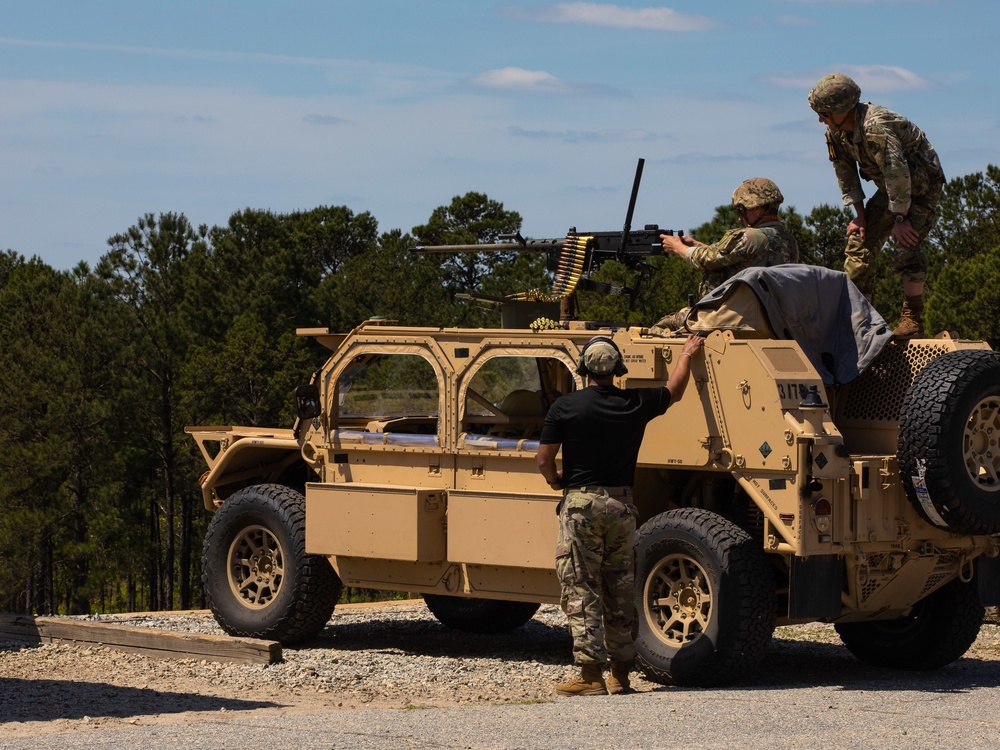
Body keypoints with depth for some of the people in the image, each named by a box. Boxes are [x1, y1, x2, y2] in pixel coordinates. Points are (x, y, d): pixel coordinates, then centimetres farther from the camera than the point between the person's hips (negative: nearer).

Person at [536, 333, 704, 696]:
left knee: (581, 589, -2)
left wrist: (555, 479, 17)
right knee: (621, 590, 12)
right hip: (622, 505, 4)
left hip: (581, 504, -4)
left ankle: (591, 675, -8)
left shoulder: (565, 406, -6)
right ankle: (620, 674, 16)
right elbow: (673, 391, 23)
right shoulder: (635, 403, 3)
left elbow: (544, 460, -5)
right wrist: (687, 354, 39)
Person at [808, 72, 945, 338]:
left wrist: (900, 219, -27)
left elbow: (898, 174, -34)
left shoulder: (875, 127, -35)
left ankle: (912, 318, -20)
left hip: (922, 184, -8)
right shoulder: (835, 132, -8)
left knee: (907, 241, -24)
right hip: (890, 187, 8)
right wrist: (860, 214, 0)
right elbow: (846, 174, 4)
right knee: (860, 242, 1)